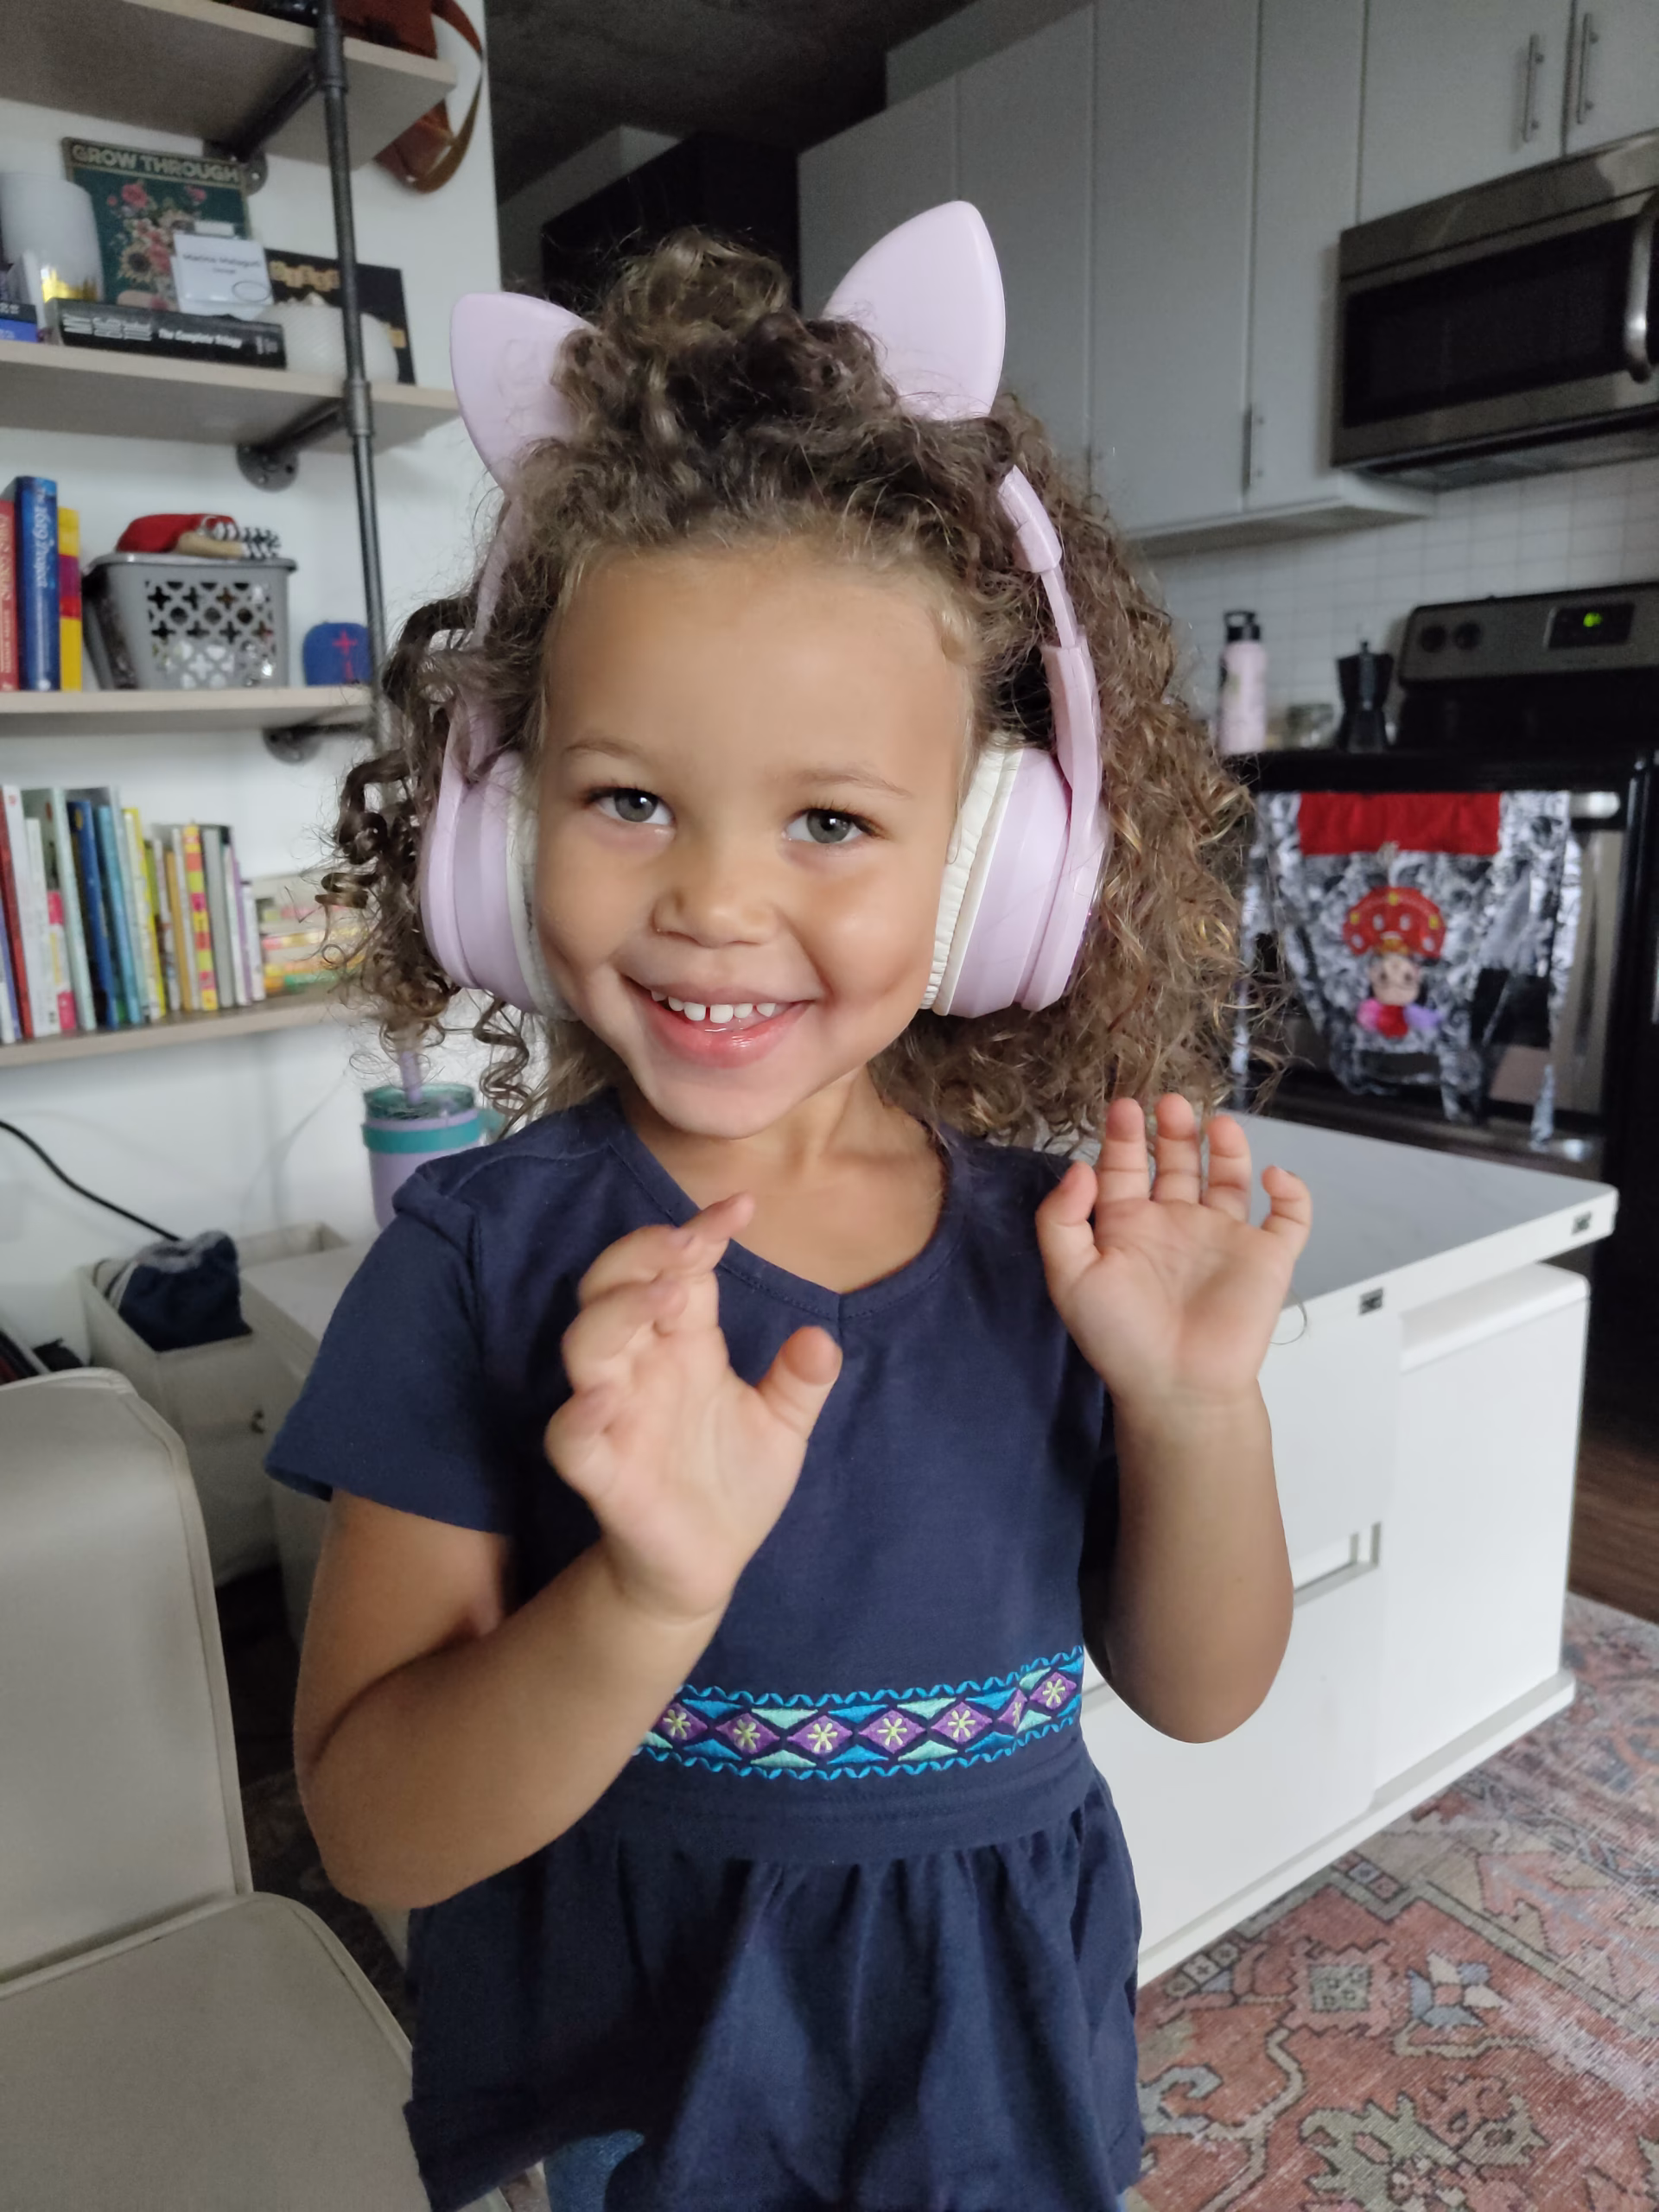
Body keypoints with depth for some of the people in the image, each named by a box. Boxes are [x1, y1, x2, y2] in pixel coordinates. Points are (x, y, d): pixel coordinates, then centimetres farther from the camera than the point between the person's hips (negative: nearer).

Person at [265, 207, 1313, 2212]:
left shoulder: (1057, 1231, -14)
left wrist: (1198, 1414, -23)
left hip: (994, 2044, 3)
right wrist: (651, 1597, -36)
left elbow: (1198, 1692, -5)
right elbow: (374, 1832, -18)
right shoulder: (486, 1255, -20)